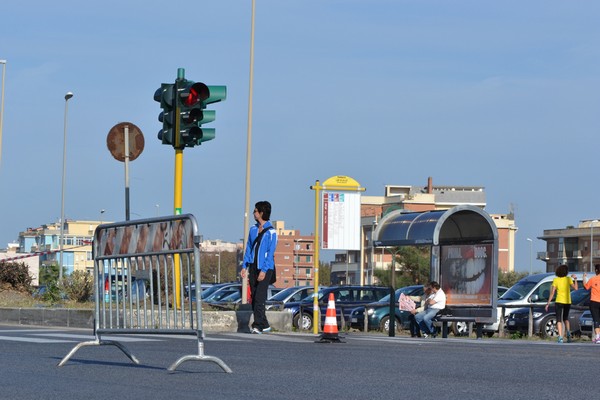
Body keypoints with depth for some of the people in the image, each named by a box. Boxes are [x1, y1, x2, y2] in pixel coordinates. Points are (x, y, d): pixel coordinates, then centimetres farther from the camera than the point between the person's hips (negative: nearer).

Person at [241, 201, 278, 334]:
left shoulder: (271, 232, -7)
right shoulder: (253, 230, 13)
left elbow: (270, 253, -12)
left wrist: (264, 270, -18)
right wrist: (244, 266, 8)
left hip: (265, 269, -7)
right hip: (253, 267, 7)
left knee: (259, 298, -14)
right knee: (254, 298, 7)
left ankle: (258, 325, -16)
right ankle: (264, 325, 15)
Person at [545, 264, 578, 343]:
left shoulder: (556, 280, -5)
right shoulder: (568, 279, -3)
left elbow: (552, 293, -7)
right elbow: (575, 288, -5)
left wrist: (548, 303, -2)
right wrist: (575, 279, 7)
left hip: (559, 301, -2)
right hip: (567, 302, 2)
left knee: (559, 320, 0)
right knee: (565, 318, 23)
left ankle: (560, 337, -15)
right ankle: (568, 333, 1)